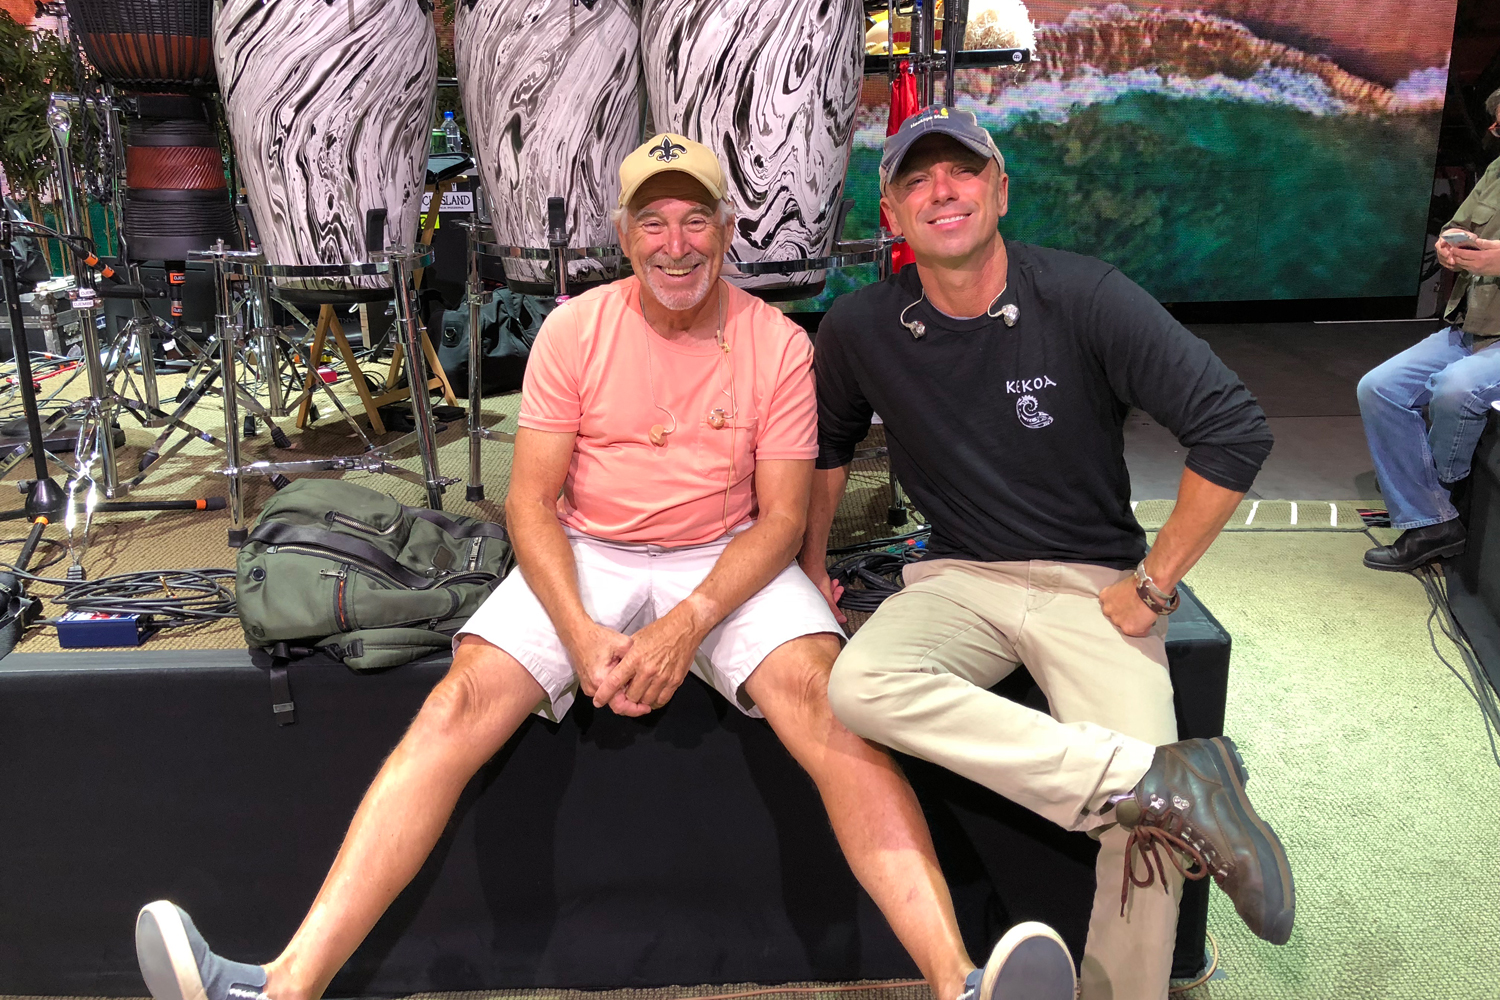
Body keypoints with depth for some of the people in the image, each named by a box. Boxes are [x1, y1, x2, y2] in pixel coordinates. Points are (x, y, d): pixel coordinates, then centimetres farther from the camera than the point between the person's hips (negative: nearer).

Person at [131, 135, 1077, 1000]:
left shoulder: (778, 344, -2)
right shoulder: (574, 331, 0)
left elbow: (782, 517, -4)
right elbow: (531, 500, -3)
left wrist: (689, 624, -20)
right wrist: (581, 633, -19)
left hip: (728, 562, -1)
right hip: (584, 558, 1)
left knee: (821, 698, -29)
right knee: (460, 703, -21)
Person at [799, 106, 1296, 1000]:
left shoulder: (1084, 297, -11)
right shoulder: (859, 331, -1)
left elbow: (1236, 430, -12)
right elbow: (829, 445, 20)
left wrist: (1153, 586, -10)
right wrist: (812, 567, 17)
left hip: (1092, 582, -2)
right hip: (957, 581, 2)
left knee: (1145, 826, -23)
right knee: (858, 684, -32)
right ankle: (1166, 781, -30)